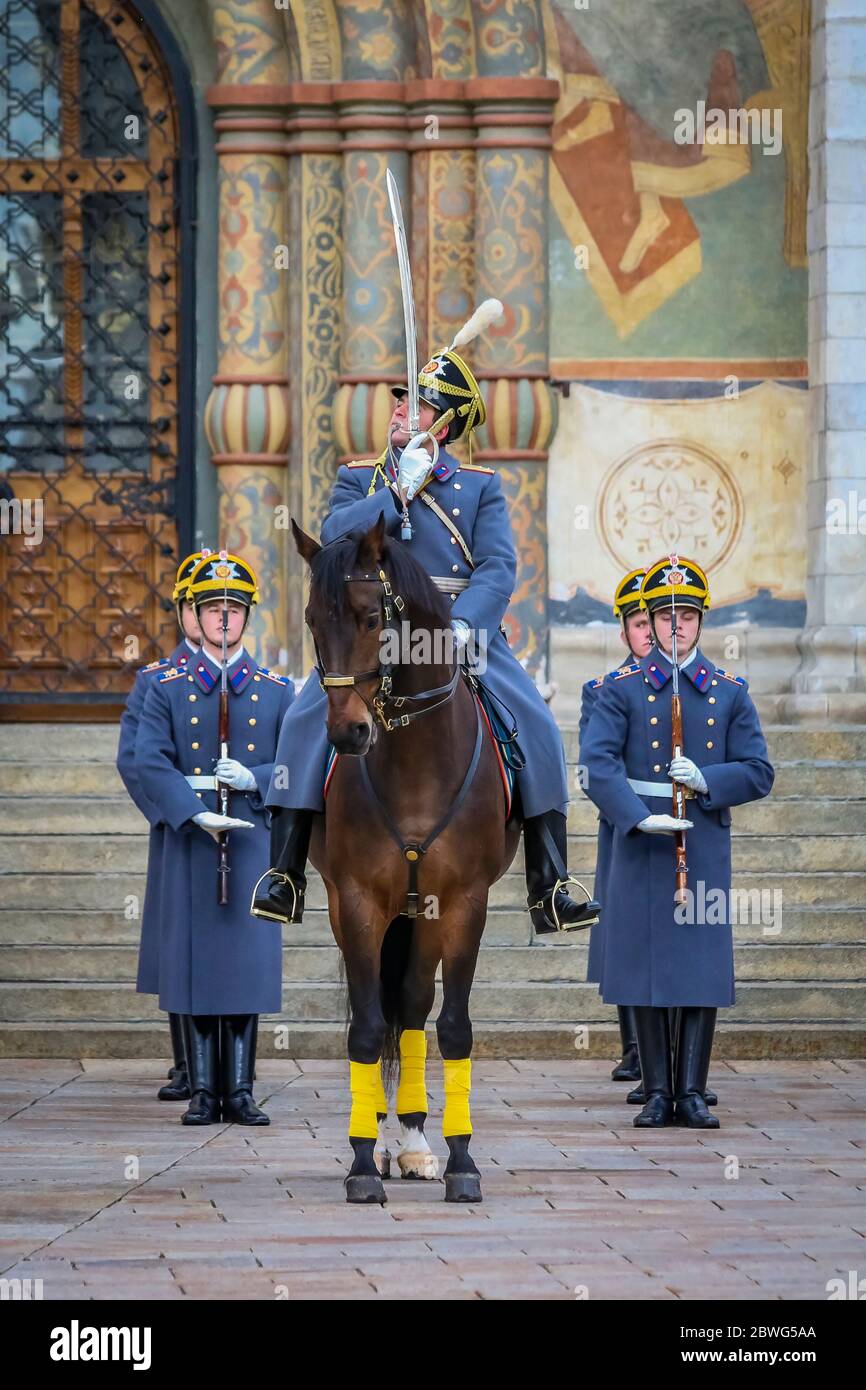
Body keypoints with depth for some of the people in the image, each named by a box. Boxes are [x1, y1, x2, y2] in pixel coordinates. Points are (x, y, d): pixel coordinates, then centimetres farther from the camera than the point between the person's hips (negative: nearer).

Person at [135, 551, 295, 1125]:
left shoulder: (277, 690, 10)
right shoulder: (168, 688, 6)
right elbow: (151, 762, -4)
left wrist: (255, 779, -13)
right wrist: (196, 814, -17)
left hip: (255, 839, 1)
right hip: (191, 840, -1)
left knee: (249, 961, -1)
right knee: (194, 958, -1)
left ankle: (240, 1091, 4)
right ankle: (203, 1090, 4)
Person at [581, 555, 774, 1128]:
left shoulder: (730, 692, 8)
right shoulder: (623, 688, 3)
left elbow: (758, 773, 5)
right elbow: (599, 762, -8)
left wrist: (707, 780, -13)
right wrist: (640, 818, -21)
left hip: (706, 844, 1)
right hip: (641, 844, -1)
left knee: (703, 971, -1)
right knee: (647, 969, 0)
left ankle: (692, 1093, 4)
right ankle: (658, 1093, 6)